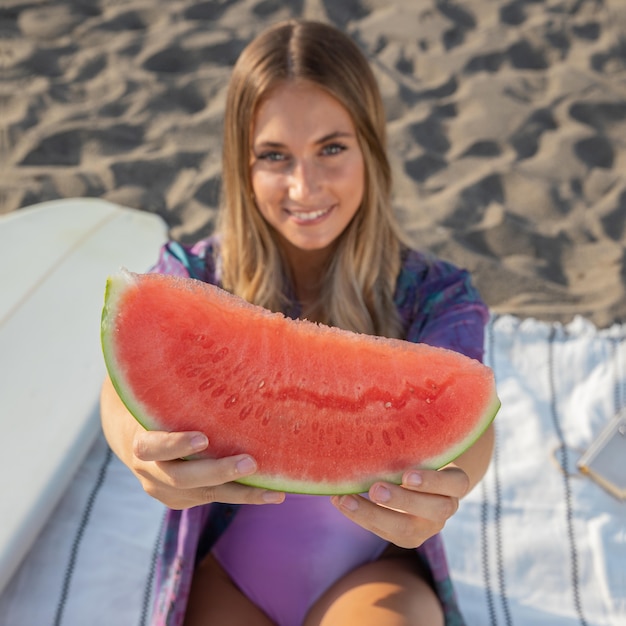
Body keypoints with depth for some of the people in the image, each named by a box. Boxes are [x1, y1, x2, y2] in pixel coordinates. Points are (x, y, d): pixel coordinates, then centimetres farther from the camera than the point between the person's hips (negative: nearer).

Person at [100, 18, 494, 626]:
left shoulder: (433, 298, -9)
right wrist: (140, 445, -49)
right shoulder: (192, 277, -8)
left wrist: (445, 483, -50)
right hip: (226, 571, 2)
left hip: (370, 573, -1)